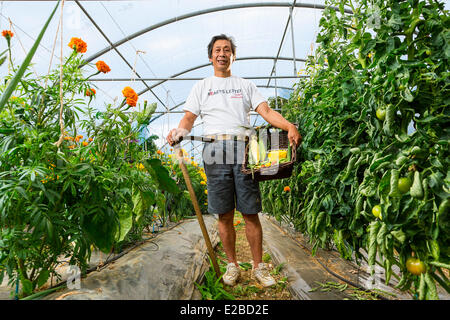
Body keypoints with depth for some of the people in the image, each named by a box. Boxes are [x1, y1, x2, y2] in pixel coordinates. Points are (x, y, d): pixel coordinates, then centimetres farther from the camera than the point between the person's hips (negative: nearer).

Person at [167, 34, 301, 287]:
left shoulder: (246, 85, 19)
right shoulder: (202, 86, 19)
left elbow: (266, 110, 6)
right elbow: (189, 117, 9)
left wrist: (290, 126, -12)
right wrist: (179, 131, -15)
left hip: (243, 149, 0)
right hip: (215, 150, 0)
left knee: (251, 212, -1)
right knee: (225, 215, 3)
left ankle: (259, 266, 14)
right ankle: (232, 266, 18)